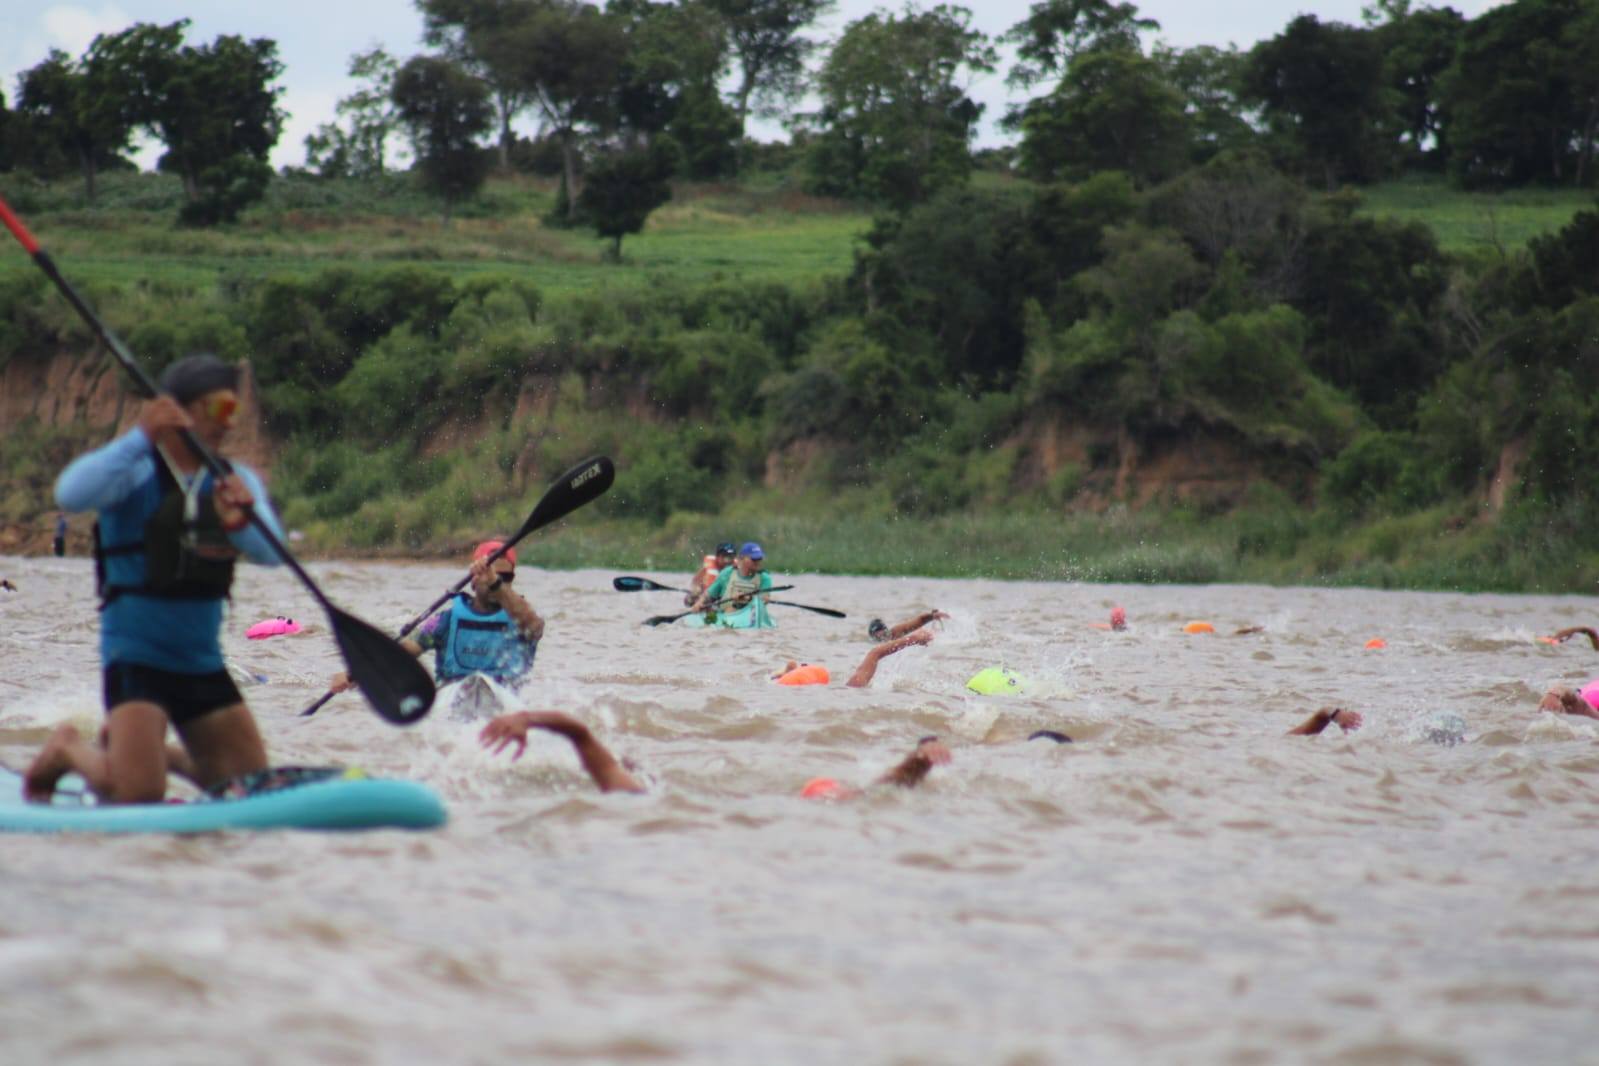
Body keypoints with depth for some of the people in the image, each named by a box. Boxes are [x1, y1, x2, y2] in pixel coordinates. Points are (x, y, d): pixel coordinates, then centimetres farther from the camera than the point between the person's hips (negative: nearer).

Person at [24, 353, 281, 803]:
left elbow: (271, 553, -10)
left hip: (202, 660, 6)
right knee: (139, 792, -18)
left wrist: (242, 524, -32)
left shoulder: (237, 481, 6)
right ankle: (69, 750, 14)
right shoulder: (135, 471, -10)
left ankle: (141, 748, 29)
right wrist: (141, 436, -35)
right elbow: (70, 495, -31)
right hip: (135, 655, -6)